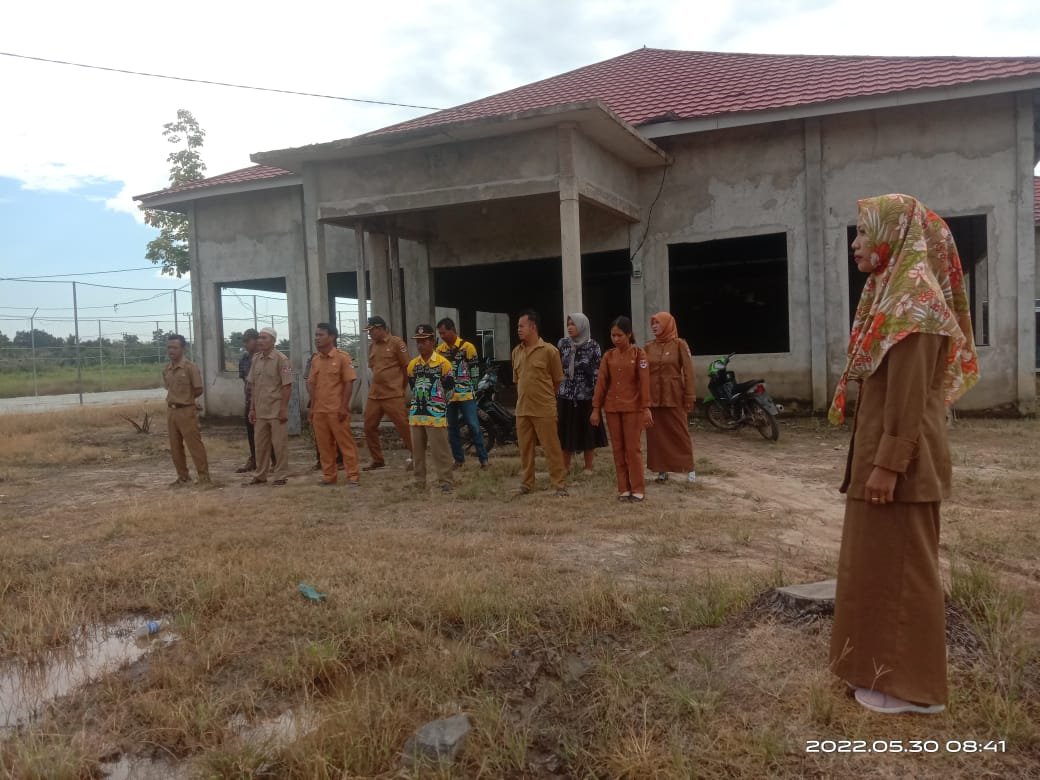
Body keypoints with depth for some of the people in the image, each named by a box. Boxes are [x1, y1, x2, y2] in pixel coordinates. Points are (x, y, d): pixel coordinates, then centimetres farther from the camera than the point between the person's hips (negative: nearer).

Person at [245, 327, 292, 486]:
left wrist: (284, 408, -15)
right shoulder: (256, 359, 9)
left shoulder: (281, 359, -9)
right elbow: (254, 386, 13)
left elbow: (287, 386, -11)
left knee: (279, 444, 2)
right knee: (261, 444, 13)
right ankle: (260, 475, 23)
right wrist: (252, 408, 11)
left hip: (276, 410, -6)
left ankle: (280, 476, 11)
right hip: (260, 410, 6)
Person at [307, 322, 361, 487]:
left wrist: (344, 406, -13)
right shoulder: (315, 360, 11)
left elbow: (349, 383, -9)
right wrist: (312, 407, 8)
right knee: (324, 445, 10)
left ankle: (353, 476, 3)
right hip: (319, 410, 6)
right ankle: (329, 475, 20)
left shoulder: (342, 357, -6)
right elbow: (312, 384, 14)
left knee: (345, 443, -2)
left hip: (337, 410, -6)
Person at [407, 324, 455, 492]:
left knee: (440, 450, -4)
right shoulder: (413, 364, 8)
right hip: (416, 414, 6)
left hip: (436, 415, -6)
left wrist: (437, 404, 6)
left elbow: (449, 388, -1)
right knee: (417, 450, 12)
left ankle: (445, 483, 2)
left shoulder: (443, 363, -7)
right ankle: (419, 482, 22)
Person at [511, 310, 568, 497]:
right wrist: (524, 397, 15)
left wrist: (544, 397, 6)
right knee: (525, 448, 12)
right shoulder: (516, 352, 9)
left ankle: (560, 484, 9)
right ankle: (527, 483, 24)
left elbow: (558, 380, -1)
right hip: (522, 409, 6)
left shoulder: (549, 350, -9)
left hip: (544, 410, -5)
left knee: (552, 448, 1)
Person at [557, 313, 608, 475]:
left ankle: (588, 467, 16)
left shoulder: (593, 346, -4)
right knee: (565, 432, 6)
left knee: (587, 432, 5)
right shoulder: (563, 343, 4)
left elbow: (598, 372, -4)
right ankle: (565, 467, 18)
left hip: (586, 396, -2)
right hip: (565, 396, 2)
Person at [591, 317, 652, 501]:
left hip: (633, 408, -4)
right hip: (612, 408, 4)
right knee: (618, 449, 7)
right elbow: (601, 383, 5)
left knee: (633, 448, -1)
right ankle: (623, 489, 14)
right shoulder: (608, 356, 6)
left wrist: (646, 408, -14)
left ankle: (638, 489, 8)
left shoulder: (639, 354, -4)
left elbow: (644, 382, -7)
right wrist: (596, 408, 1)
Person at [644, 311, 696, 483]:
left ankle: (689, 468, 13)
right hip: (652, 398, 4)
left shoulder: (679, 345, -3)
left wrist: (689, 397, -9)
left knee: (680, 433, 2)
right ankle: (662, 470, 13)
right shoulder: (648, 347, 8)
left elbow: (688, 372, -5)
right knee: (657, 434, 5)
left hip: (674, 397, -4)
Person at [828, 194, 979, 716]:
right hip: (883, 451, 10)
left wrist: (888, 464, -22)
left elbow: (909, 394, -22)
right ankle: (892, 669, 30)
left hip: (899, 458, -10)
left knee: (900, 564, 0)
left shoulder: (913, 297, -16)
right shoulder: (895, 293, 15)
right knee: (886, 562, 17)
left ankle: (910, 685, 13)